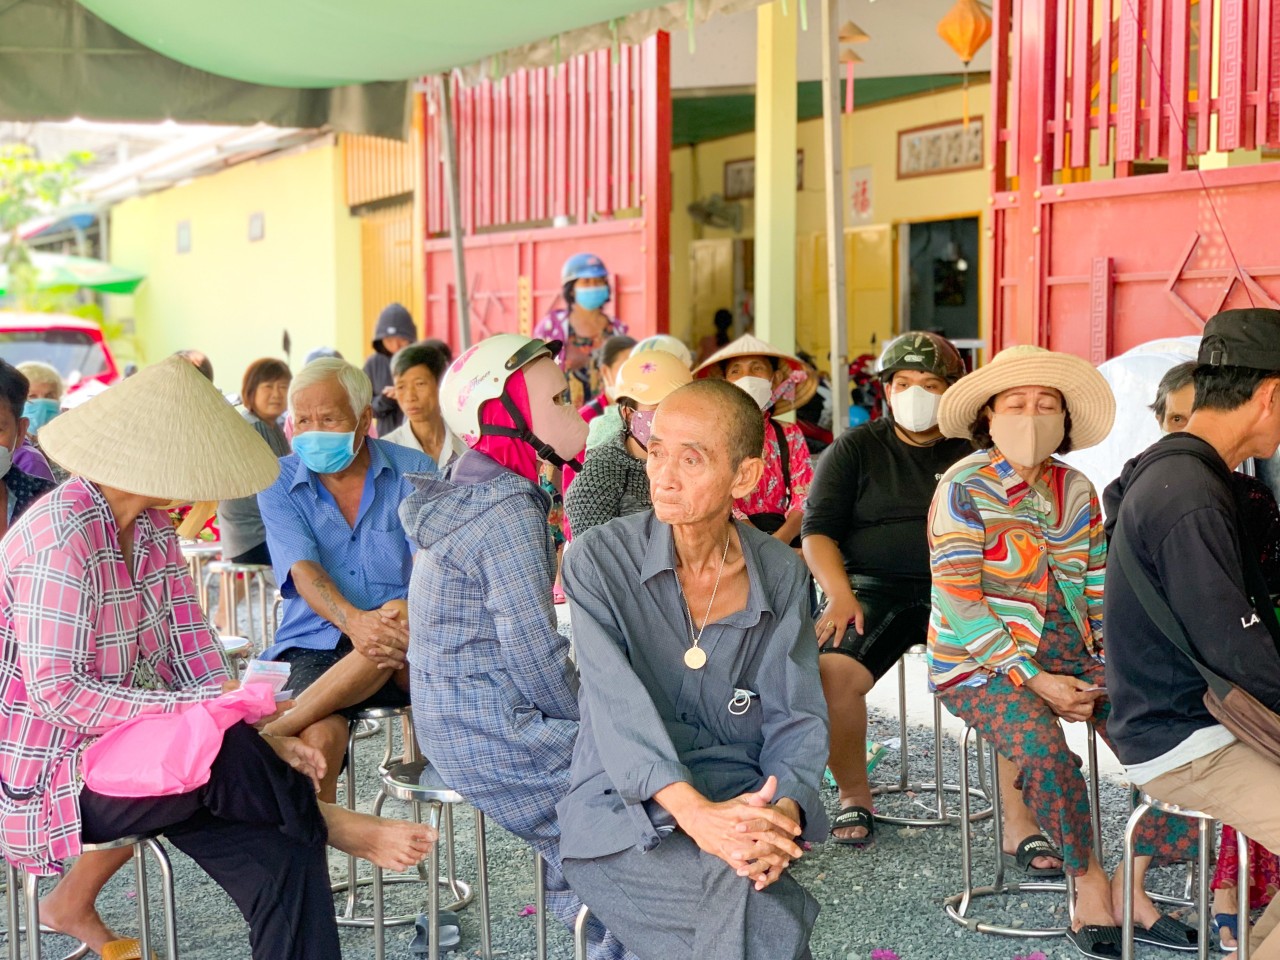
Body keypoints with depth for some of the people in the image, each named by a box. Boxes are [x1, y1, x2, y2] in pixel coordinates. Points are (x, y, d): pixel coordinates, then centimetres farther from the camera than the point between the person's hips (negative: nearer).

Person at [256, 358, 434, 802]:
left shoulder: (413, 472, 5)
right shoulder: (279, 483, 5)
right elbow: (303, 571, -9)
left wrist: (410, 608, -31)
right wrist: (352, 619, -31)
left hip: (410, 662, 0)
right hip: (315, 645, 0)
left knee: (399, 633, -37)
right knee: (320, 737, -33)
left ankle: (269, 734, -32)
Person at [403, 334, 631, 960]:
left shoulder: (470, 495, 12)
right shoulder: (509, 514, -19)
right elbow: (534, 651, -20)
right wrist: (589, 718, -4)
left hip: (457, 717, 10)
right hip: (491, 732, -10)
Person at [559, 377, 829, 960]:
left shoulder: (781, 577, 5)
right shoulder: (599, 561, -5)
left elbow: (797, 716, 2)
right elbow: (619, 705, -16)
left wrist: (785, 808, -20)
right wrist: (695, 814, -31)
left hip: (738, 798, 3)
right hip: (622, 808, -2)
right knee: (738, 895, -31)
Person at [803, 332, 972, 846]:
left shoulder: (971, 454, 15)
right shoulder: (855, 449, 14)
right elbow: (818, 532, 8)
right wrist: (840, 595, -9)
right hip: (875, 588, 0)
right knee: (832, 672, -30)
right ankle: (854, 798, -5)